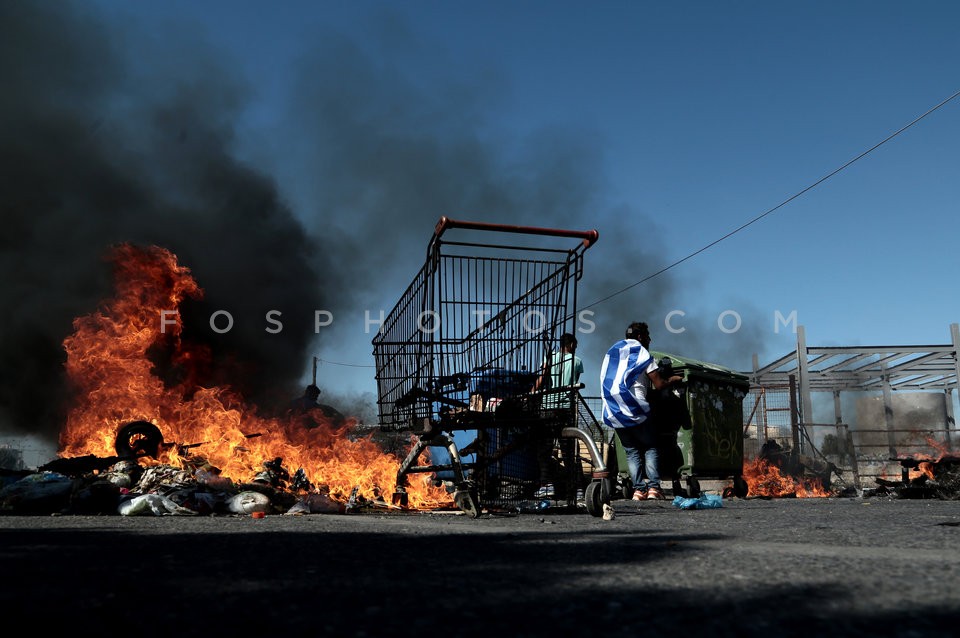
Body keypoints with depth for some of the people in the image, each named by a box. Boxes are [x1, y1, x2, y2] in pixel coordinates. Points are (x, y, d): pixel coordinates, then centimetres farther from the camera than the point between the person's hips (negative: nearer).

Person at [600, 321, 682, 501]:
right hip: (634, 410, -5)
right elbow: (659, 385, -4)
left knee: (631, 451, 10)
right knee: (650, 447, 7)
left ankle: (638, 489, 0)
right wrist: (673, 379, 16)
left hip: (613, 413, 5)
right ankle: (653, 487, -4)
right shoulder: (642, 353, -1)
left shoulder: (611, 351, 17)